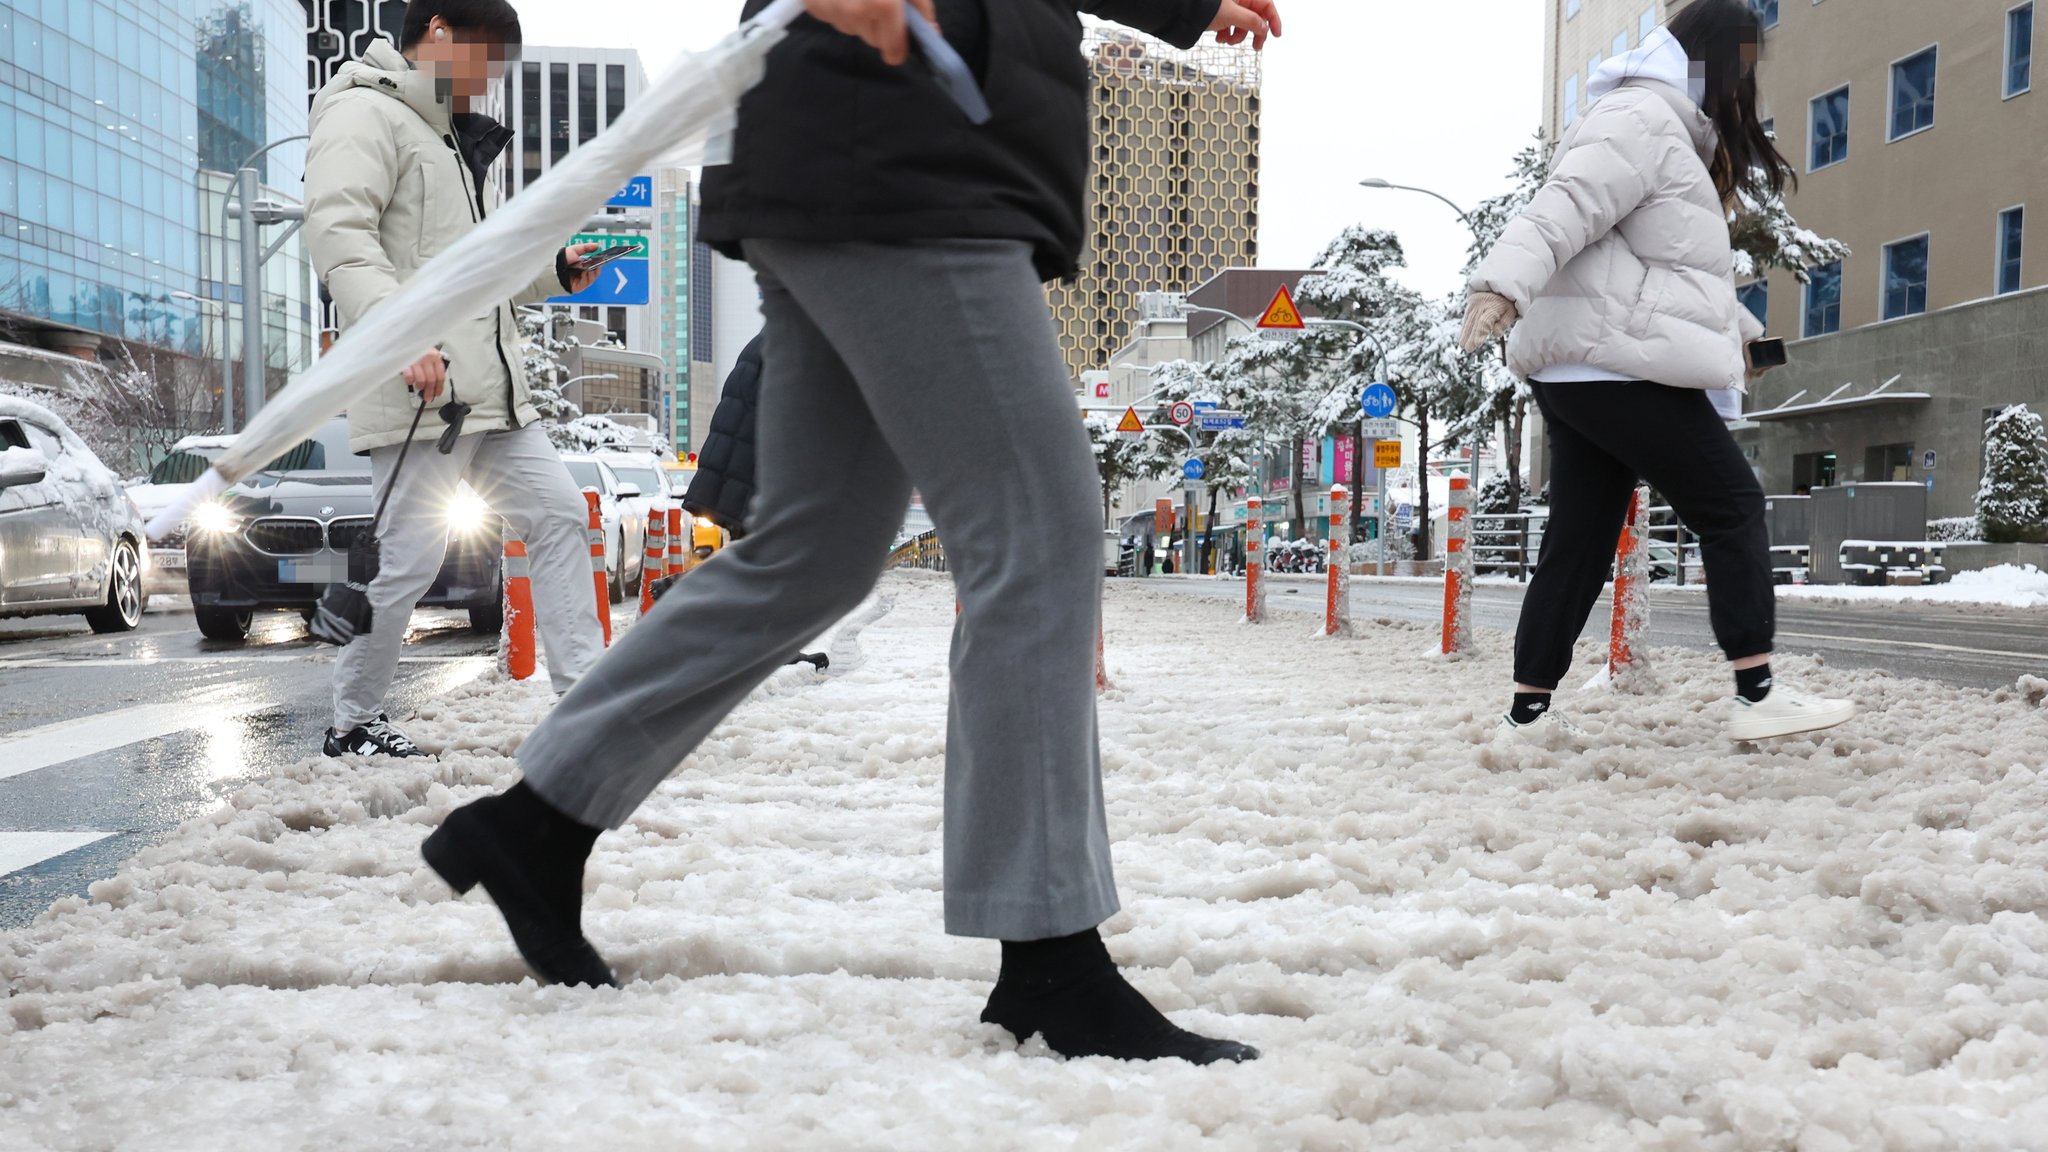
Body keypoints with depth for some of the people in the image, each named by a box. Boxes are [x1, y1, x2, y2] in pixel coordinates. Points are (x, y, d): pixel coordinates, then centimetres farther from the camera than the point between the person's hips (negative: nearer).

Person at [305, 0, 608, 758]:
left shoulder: (449, 140, 27)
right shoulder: (366, 113, -4)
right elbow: (338, 232, -19)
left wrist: (552, 271, 15)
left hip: (488, 393, 10)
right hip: (417, 393, -10)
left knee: (558, 514, 5)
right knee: (411, 561, -7)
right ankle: (353, 725, 10)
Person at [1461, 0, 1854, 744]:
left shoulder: (1672, 133, 28)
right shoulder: (1641, 119, -7)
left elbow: (1676, 264, 37)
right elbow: (1564, 209, -24)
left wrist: (1735, 330, 42)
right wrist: (1505, 282, -39)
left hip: (1582, 369, 11)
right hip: (1616, 364, -11)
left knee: (1579, 540, 8)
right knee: (1733, 507, -4)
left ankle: (1528, 711, 10)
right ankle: (1758, 698, -3)